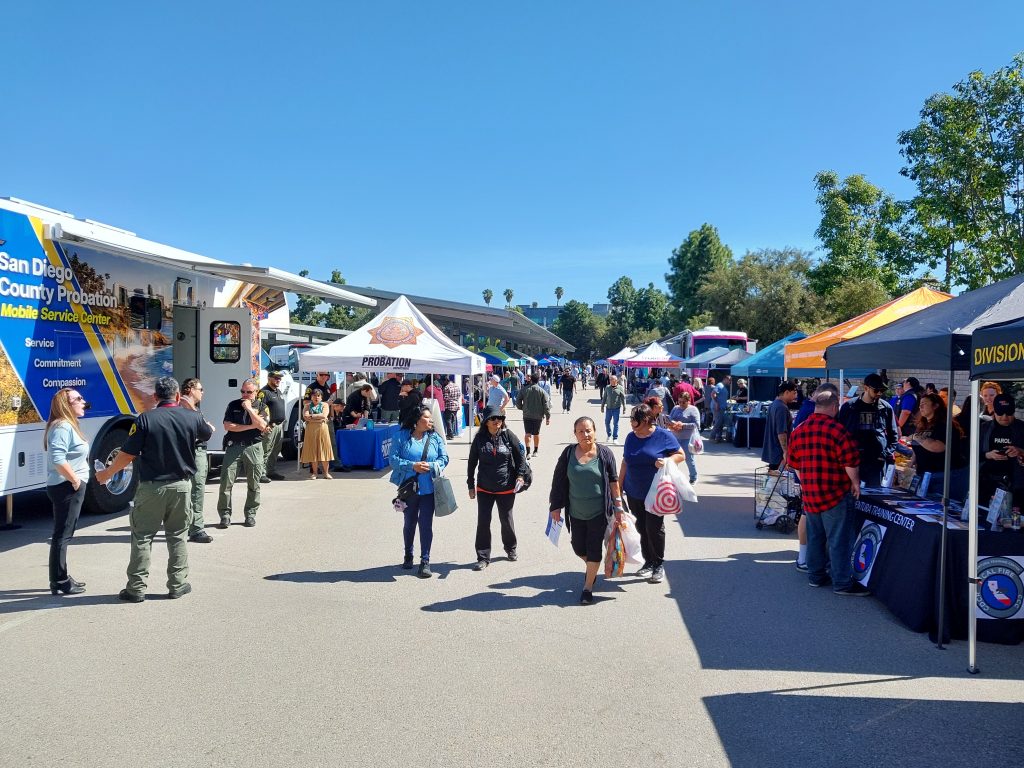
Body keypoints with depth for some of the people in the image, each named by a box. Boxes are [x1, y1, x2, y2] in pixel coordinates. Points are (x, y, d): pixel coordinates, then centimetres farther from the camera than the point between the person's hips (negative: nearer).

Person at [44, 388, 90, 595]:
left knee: (64, 534, 17)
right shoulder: (62, 427, -17)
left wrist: (78, 480, 16)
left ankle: (61, 578, 26)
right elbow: (58, 460, -28)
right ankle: (59, 583, 1)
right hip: (66, 488, -11)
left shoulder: (69, 425, 16)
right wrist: (75, 479, -19)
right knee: (62, 535, -4)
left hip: (71, 487, 11)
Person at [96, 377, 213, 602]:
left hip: (151, 487, -2)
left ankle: (136, 588, 11)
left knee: (142, 537, 8)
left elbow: (128, 454, -9)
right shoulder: (192, 417, -3)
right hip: (181, 485, 2)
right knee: (177, 536, 13)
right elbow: (208, 434, 18)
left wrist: (106, 474, 7)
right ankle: (178, 585, 17)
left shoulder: (145, 419, -10)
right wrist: (208, 425, 40)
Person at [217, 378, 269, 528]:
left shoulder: (261, 407, 7)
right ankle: (225, 514, 1)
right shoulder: (233, 405, 9)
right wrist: (250, 426, -6)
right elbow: (227, 426, -2)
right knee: (226, 482, -6)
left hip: (253, 447, 0)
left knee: (253, 484, 5)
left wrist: (249, 408, -9)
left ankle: (250, 514, 15)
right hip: (233, 446, 0)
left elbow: (262, 426, -10)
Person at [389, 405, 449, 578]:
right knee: (409, 523, 17)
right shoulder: (402, 437, -4)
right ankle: (408, 555, 36)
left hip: (428, 488, 0)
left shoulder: (435, 438, 3)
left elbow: (444, 458, 1)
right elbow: (393, 459, -9)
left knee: (426, 524, -1)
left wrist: (430, 466, -17)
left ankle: (425, 561, 8)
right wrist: (412, 466, -20)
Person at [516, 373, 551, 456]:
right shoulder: (542, 391, -5)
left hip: (527, 415, 0)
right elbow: (546, 405, -5)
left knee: (528, 434, 1)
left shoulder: (523, 390, -2)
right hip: (538, 416, 0)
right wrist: (548, 417, 0)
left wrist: (522, 408, 20)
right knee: (536, 434, 14)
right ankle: (535, 451, 25)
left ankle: (528, 452, -11)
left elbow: (517, 402, 1)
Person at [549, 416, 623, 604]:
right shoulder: (568, 453, -3)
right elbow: (558, 481, 2)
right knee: (578, 548, 12)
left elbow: (613, 481, 0)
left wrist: (618, 506, 0)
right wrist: (555, 506, 1)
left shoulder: (605, 453, -7)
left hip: (598, 512, -2)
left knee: (594, 548, 2)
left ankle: (588, 587, 16)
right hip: (576, 513, 2)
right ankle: (591, 568, 44)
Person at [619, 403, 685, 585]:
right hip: (633, 493, 5)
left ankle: (659, 565, 12)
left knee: (654, 528, -3)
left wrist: (666, 461, -21)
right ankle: (648, 562, 23)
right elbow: (625, 463, 14)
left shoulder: (663, 436, -8)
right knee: (641, 528, 10)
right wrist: (619, 486, 13)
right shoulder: (631, 437, 6)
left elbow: (681, 455, -2)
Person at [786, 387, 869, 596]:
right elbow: (850, 461, -17)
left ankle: (816, 575, 24)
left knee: (815, 536, 16)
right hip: (835, 493, -7)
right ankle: (842, 583, 4)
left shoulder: (799, 431, 6)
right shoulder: (836, 429, -16)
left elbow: (794, 463, 13)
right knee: (839, 540, 0)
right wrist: (855, 483, -1)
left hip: (809, 493, 7)